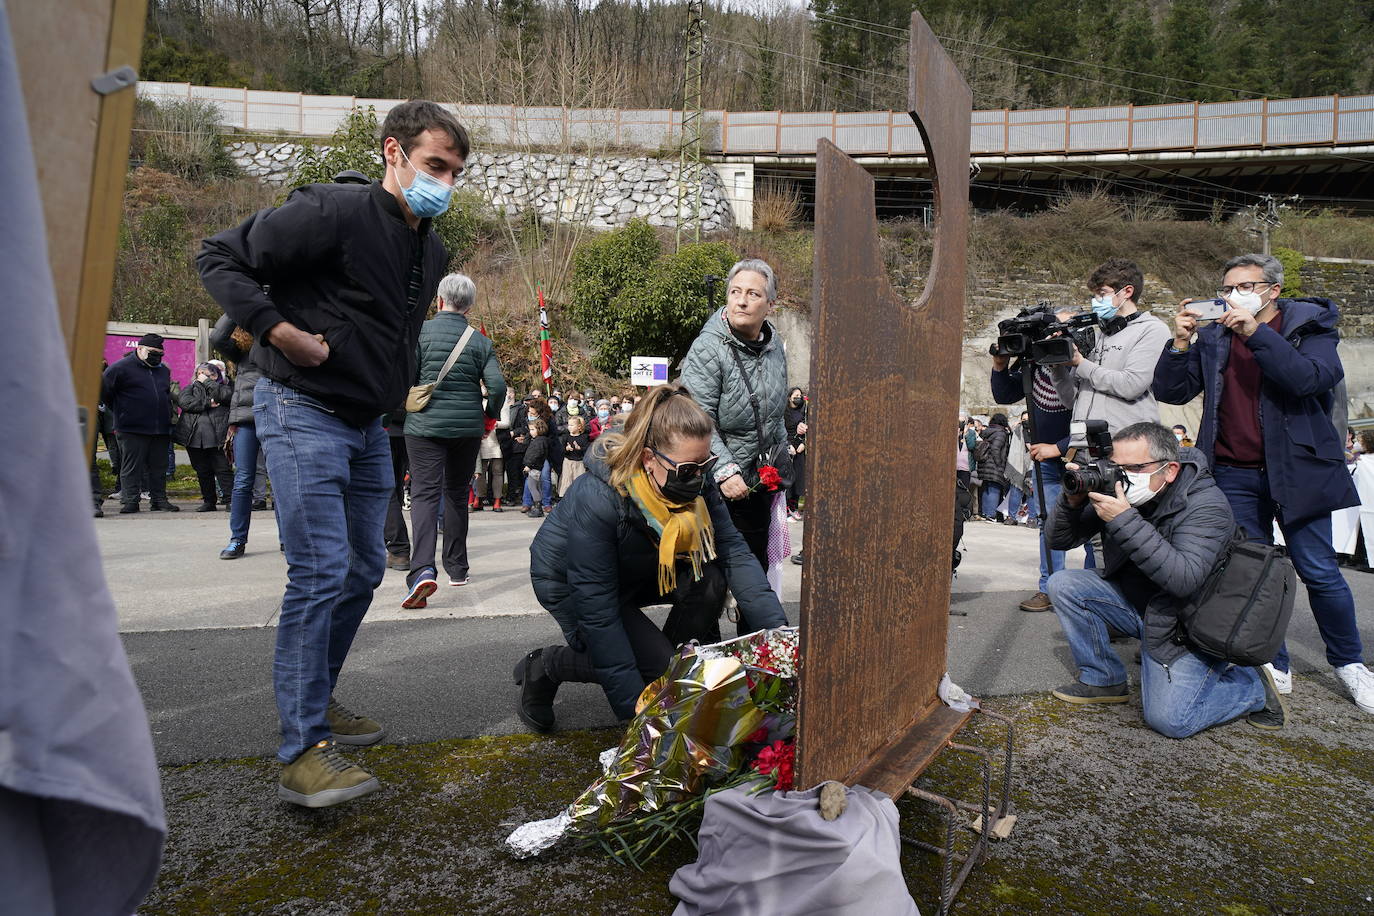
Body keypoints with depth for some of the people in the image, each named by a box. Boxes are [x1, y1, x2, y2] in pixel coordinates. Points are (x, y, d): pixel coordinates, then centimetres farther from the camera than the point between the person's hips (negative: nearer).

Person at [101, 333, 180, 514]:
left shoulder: (164, 370, 17)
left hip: (160, 430, 6)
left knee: (159, 467, 9)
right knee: (131, 466, 0)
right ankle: (129, 501, 4)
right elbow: (104, 390, -1)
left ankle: (159, 499, 16)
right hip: (132, 429, -5)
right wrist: (120, 411, 5)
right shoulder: (121, 367, -3)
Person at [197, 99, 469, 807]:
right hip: (304, 413, -8)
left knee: (365, 568, 13)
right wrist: (279, 332, -21)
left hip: (368, 426, 9)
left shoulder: (431, 250, 12)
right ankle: (302, 752, -5)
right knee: (321, 573, -13)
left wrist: (396, 391, 13)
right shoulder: (332, 212, -14)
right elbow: (220, 258, -12)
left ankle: (316, 703, 30)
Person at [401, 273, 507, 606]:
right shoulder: (480, 341, 3)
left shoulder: (420, 331, -4)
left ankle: (422, 569, -25)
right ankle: (457, 567, 24)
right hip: (468, 427, 3)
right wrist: (489, 415, 10)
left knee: (425, 493, -6)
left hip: (425, 425, -3)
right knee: (457, 494, 16)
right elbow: (497, 384, -7)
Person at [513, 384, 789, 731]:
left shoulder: (695, 480, -21)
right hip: (568, 583, -5)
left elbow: (734, 553, -20)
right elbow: (596, 610, -34)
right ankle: (544, 667, 1)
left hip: (637, 573, 5)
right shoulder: (597, 499, -38)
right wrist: (633, 706, -32)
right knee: (658, 665, -20)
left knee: (709, 579, -22)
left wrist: (778, 626, -31)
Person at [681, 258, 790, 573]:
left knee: (757, 567, 17)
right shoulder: (707, 349, -19)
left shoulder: (774, 345, 4)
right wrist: (725, 471, -30)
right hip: (716, 486, -6)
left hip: (759, 482, 7)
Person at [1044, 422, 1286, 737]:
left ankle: (1253, 685, 11)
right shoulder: (1116, 489, -8)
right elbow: (1058, 540, -4)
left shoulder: (1206, 504, -22)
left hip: (1184, 624, -6)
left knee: (1169, 720, -18)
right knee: (1063, 584, -14)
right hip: (1133, 603, 6)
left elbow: (1184, 580, -38)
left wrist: (1125, 521, -42)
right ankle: (1104, 680, 2)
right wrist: (1072, 501, -25)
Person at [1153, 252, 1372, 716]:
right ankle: (1274, 668, 19)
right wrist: (1181, 342, -12)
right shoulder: (1213, 338, 8)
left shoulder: (1310, 326, 0)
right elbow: (1170, 392, 1)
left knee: (1319, 571, 2)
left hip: (1295, 470, -2)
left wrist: (1255, 332, -23)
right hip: (1234, 475, 3)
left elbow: (1313, 378, -20)